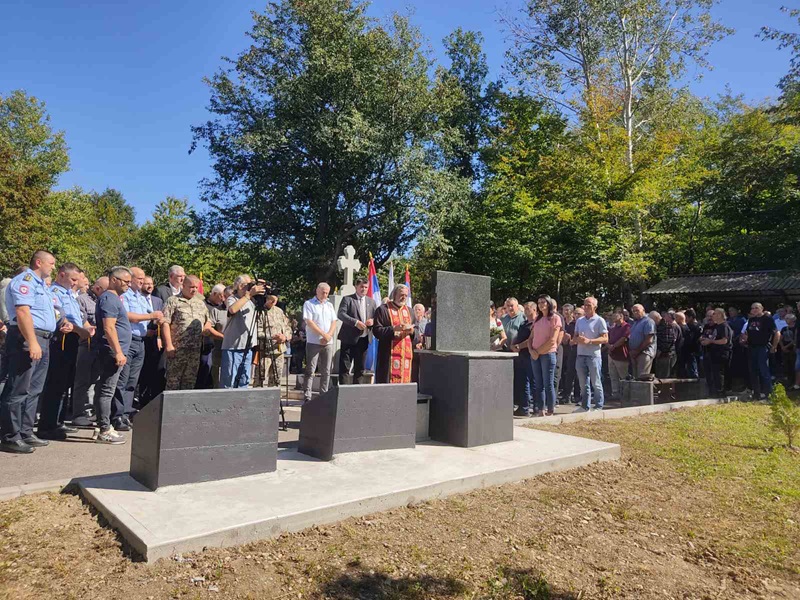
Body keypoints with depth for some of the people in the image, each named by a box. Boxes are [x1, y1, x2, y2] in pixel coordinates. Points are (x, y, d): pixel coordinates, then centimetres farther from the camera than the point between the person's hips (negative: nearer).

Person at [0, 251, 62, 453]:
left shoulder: (42, 285, 22)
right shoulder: (24, 281, -8)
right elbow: (23, 312, -19)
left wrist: (62, 324, 12)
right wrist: (32, 342, -26)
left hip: (43, 340, 10)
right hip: (26, 339, -10)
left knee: (33, 391, 12)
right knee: (18, 390, -6)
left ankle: (26, 433, 19)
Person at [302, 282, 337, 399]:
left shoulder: (329, 305, 16)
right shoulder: (309, 304, 0)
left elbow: (334, 323, 10)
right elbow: (309, 322, -10)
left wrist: (329, 336, -8)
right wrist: (324, 334, -13)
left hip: (328, 343, 5)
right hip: (313, 342, -5)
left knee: (326, 371, 7)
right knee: (310, 371, -4)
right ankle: (306, 396, -2)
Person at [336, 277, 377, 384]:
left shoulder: (371, 302, 14)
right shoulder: (347, 299, 0)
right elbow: (340, 314, -12)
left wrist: (372, 321, -8)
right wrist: (356, 322, -22)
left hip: (363, 338, 4)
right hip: (348, 338, -4)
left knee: (360, 367, 10)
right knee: (345, 366, -2)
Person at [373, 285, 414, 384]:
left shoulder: (410, 311, 17)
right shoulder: (382, 309, 1)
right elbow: (376, 331, -8)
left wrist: (412, 331, -7)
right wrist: (394, 328, -20)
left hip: (407, 354, 5)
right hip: (389, 354, -5)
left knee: (405, 381, 4)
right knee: (388, 382, -6)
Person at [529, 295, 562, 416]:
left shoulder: (555, 318, -3)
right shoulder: (537, 319, 16)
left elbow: (553, 340, -11)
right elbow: (531, 337, 14)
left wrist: (538, 351, -10)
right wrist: (531, 350, -4)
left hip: (548, 354, -6)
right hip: (535, 355, 6)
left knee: (548, 384, -2)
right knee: (538, 384, 6)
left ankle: (550, 411, 4)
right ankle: (540, 411, 10)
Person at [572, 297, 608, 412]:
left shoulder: (599, 321, -3)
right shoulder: (579, 321, 14)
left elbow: (605, 338, -9)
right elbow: (575, 336, 19)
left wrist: (589, 341, -20)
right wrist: (575, 340, -6)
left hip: (594, 356, -5)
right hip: (580, 355, 6)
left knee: (596, 384, 1)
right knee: (583, 384, 11)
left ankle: (598, 407, 8)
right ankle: (585, 406, 19)